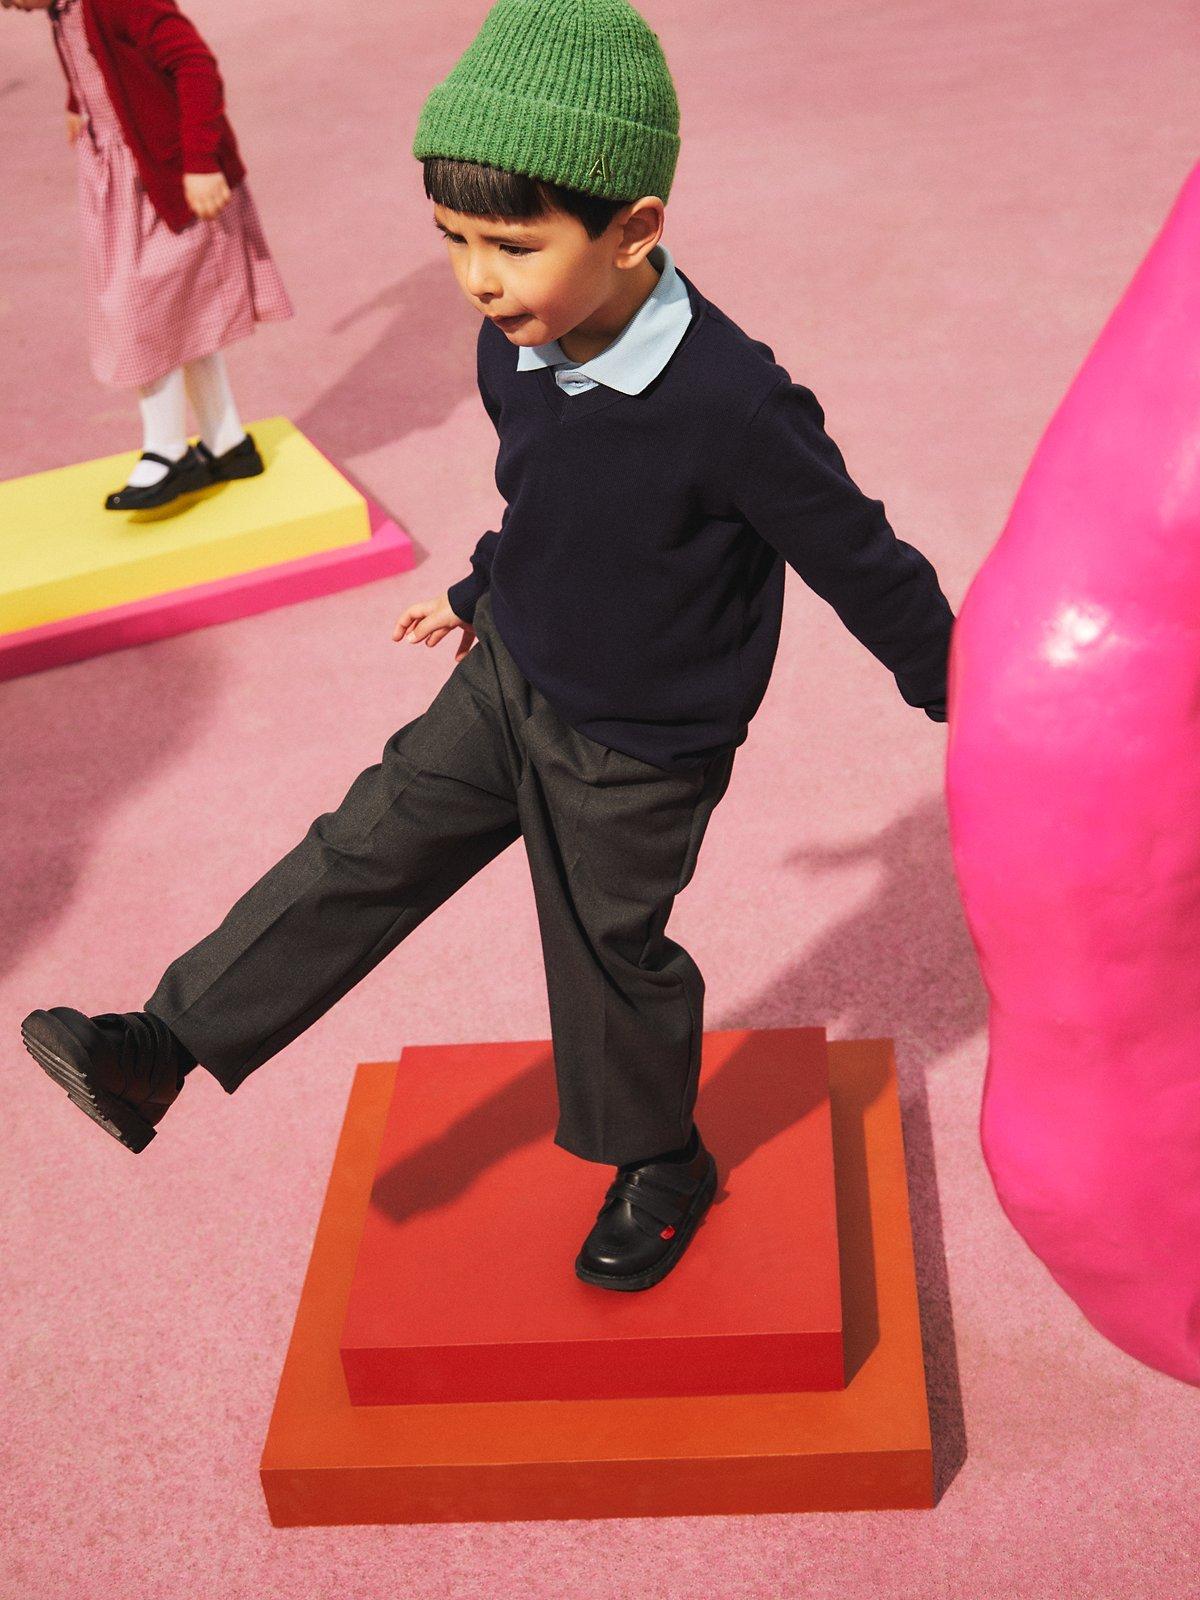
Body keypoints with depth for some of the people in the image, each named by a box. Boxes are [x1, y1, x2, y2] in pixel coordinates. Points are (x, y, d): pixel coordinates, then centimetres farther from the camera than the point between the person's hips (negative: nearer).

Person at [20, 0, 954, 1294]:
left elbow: (860, 561, -19)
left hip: (636, 752, -5)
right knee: (371, 844, 4)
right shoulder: (513, 351, -11)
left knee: (610, 949, 11)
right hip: (508, 679, 6)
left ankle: (659, 1165, 39)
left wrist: (962, 699, -6)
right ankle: (164, 1049, 11)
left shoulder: (731, 404, -33)